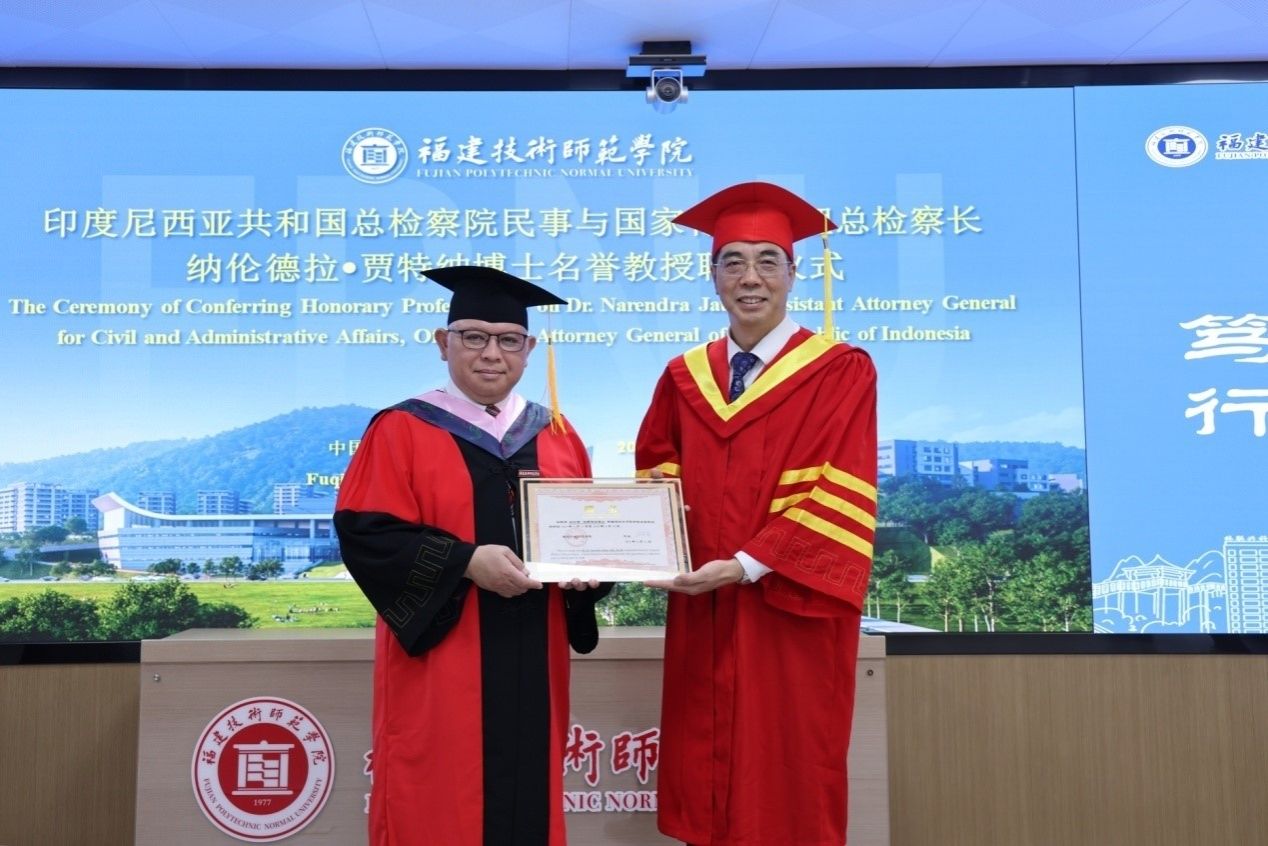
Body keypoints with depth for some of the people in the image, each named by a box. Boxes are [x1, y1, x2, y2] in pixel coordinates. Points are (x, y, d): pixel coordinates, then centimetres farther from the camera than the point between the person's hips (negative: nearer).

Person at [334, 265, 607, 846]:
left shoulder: (556, 435, 10)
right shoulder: (402, 431, -3)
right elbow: (365, 534, -11)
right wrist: (466, 562, -22)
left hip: (532, 657, 4)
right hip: (441, 655, -4)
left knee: (528, 796, 12)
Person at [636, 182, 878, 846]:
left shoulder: (841, 372, -4)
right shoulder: (683, 378, 9)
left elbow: (839, 497, -11)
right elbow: (654, 478, 12)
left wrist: (747, 565, -19)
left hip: (791, 614, -4)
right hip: (702, 613, 4)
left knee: (788, 786, 5)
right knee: (706, 782, 10)